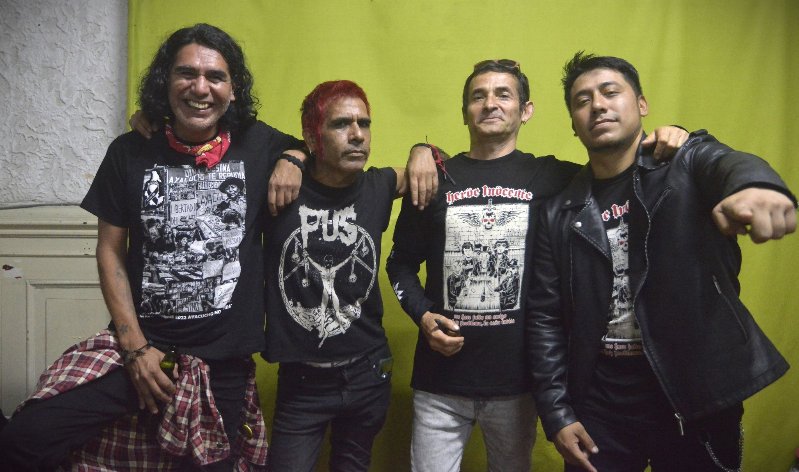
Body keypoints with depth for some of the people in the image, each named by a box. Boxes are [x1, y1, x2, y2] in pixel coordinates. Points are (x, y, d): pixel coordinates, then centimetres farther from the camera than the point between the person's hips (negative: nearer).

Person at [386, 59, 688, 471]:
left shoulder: (552, 177, 0)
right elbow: (402, 263, 9)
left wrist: (664, 142, -12)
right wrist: (422, 315, -7)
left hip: (518, 378, 0)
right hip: (440, 381, 0)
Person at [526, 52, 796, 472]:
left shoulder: (689, 163, -2)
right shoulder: (560, 214, 3)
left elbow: (728, 163, -26)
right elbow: (545, 319, 3)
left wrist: (754, 184, -50)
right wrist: (556, 415, -4)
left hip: (698, 397, -1)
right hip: (599, 405, 2)